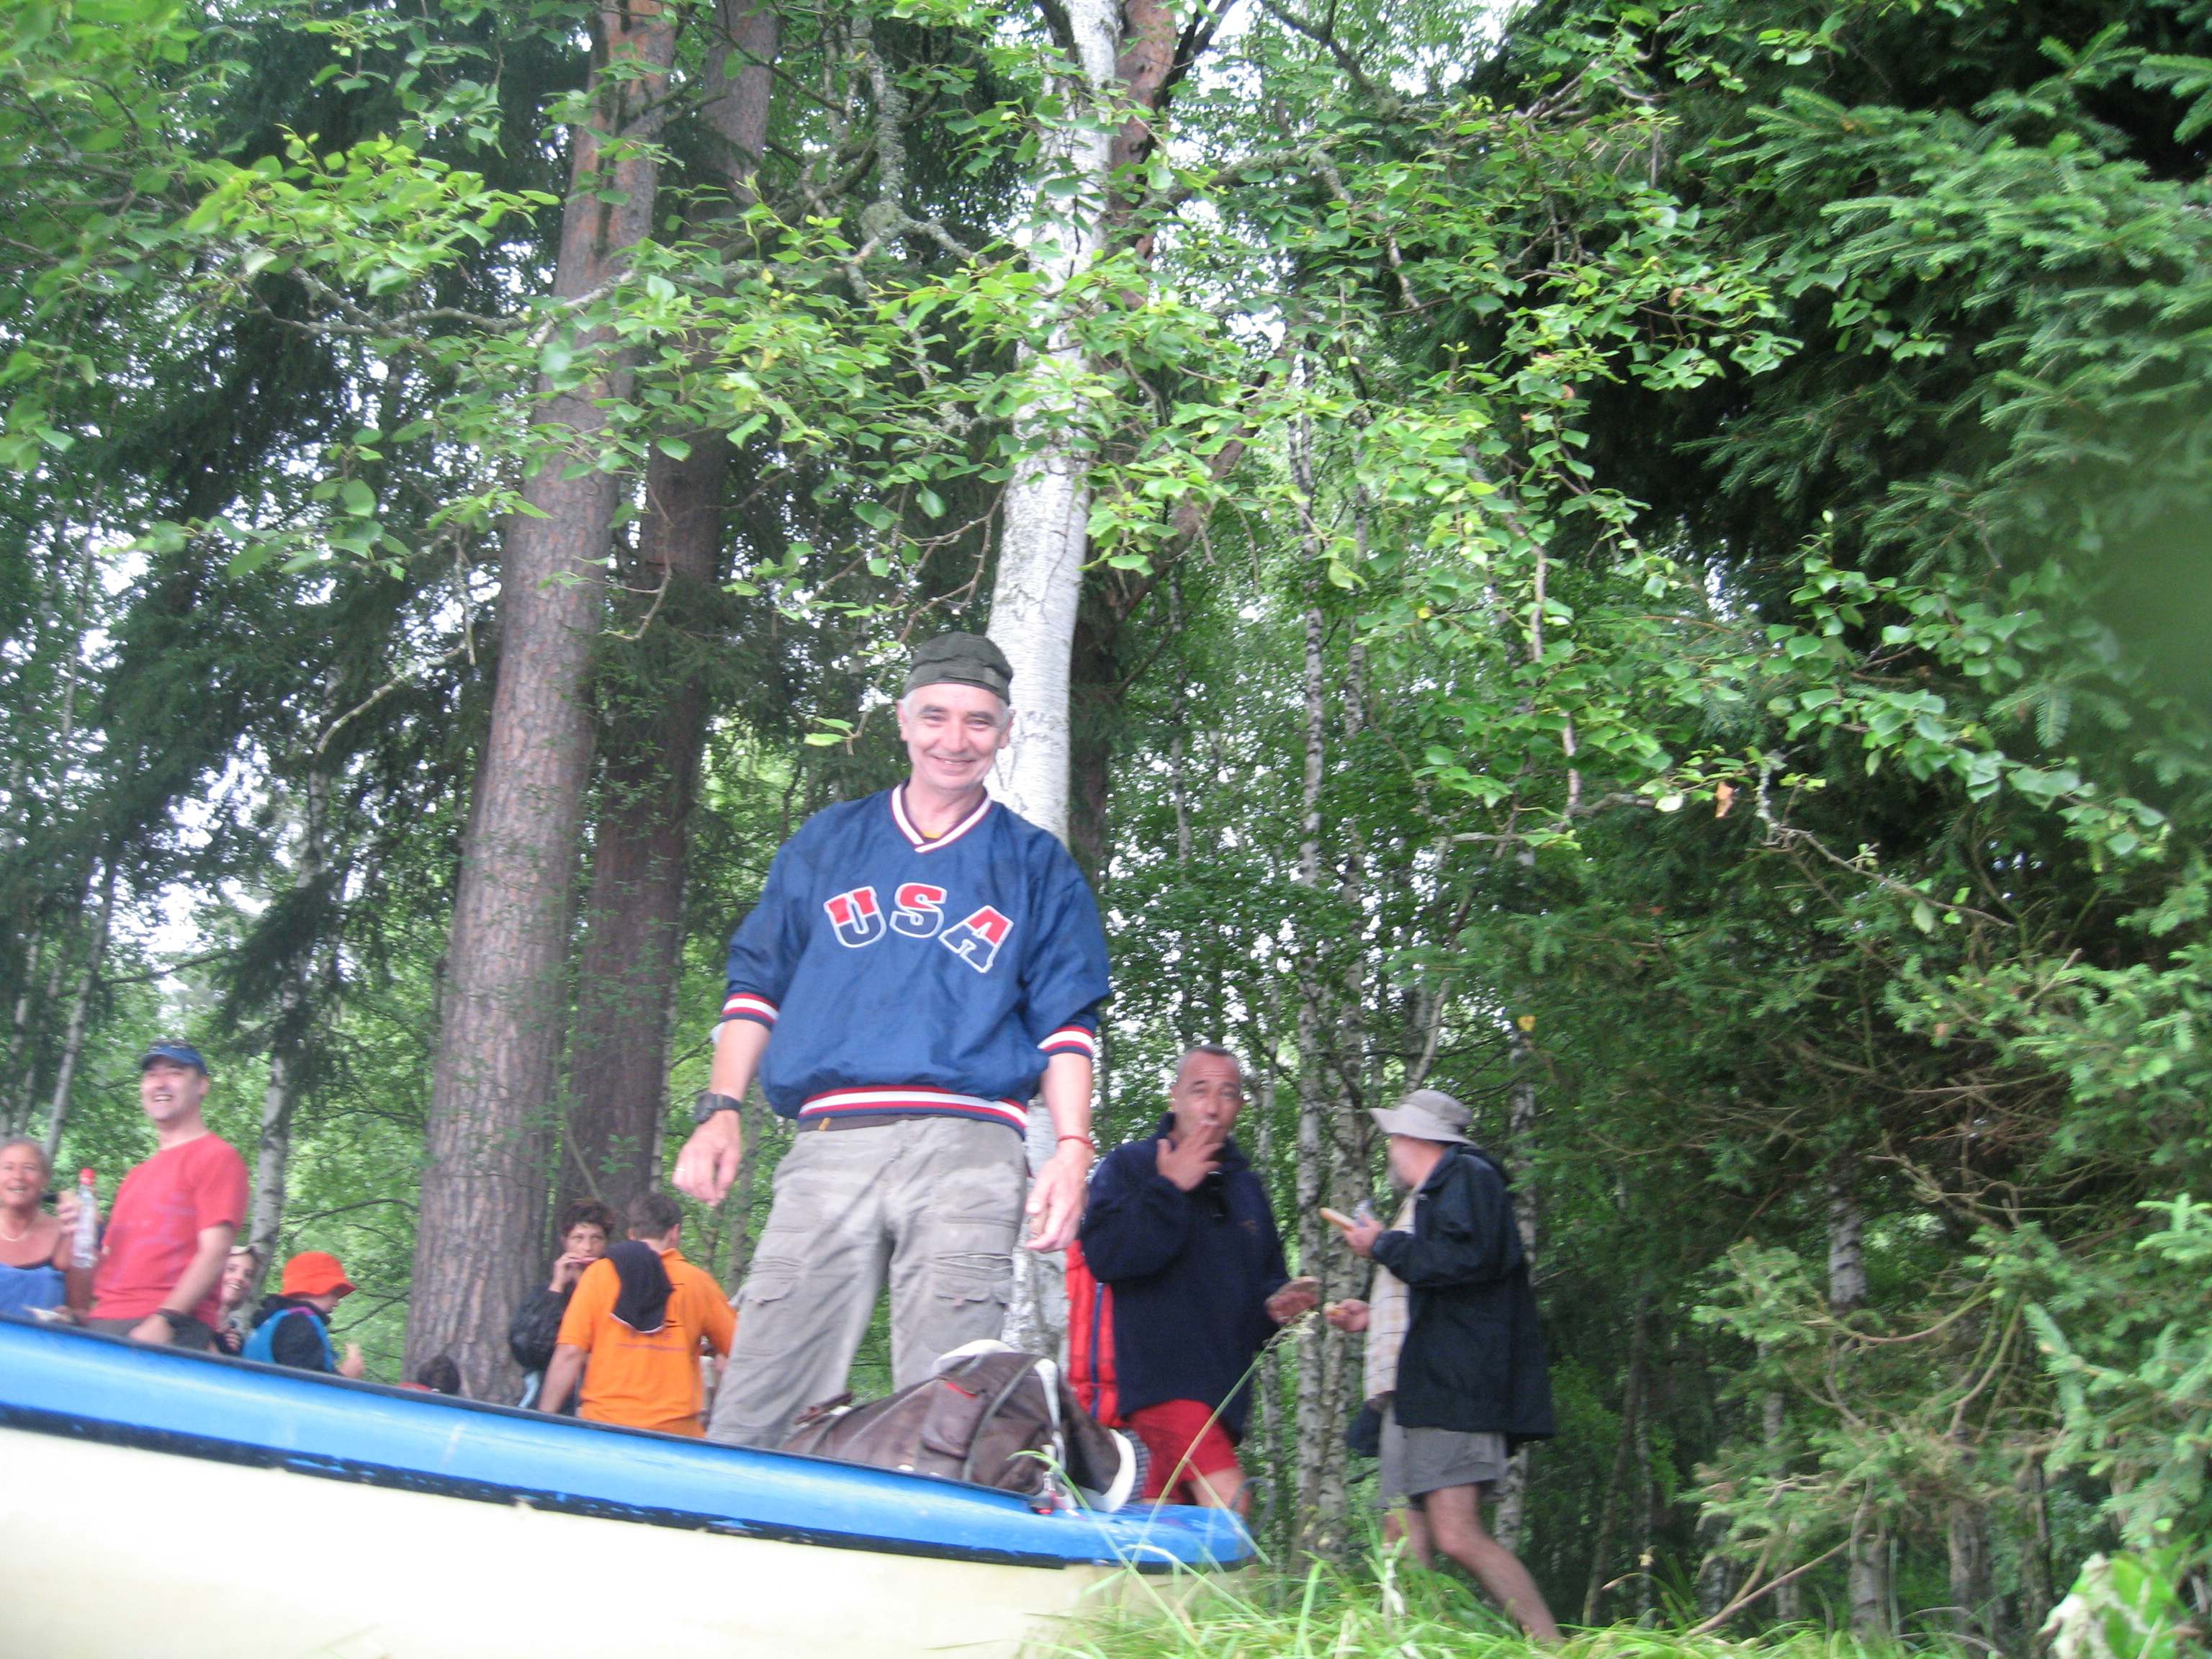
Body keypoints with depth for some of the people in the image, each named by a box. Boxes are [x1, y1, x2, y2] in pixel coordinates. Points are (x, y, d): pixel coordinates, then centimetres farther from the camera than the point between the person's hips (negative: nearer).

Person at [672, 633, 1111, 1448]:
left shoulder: (1038, 867, 17)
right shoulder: (826, 843, 21)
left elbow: (1067, 1021, 10)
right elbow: (756, 983, 17)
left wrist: (1072, 1149, -3)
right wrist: (720, 1111, 4)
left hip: (968, 1152, -1)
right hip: (830, 1145, 2)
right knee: (758, 1399, -6)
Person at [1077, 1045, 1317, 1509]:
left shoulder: (1246, 1186, 22)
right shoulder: (1128, 1166, 2)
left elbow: (1268, 1276, 29)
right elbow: (1103, 1255, -14)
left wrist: (1276, 1302, 6)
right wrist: (1169, 1189, -14)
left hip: (1223, 1386, 7)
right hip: (1161, 1378, -7)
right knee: (1226, 1500, -25)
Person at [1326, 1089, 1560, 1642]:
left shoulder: (1467, 1176, 0)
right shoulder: (1429, 1197, 29)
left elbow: (1466, 1258, -19)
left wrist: (1382, 1245, -6)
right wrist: (1374, 1316, 31)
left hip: (1452, 1388, -10)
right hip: (1413, 1395, 10)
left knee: (1457, 1538, -20)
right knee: (1407, 1553, 1)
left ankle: (1552, 1646, -16)